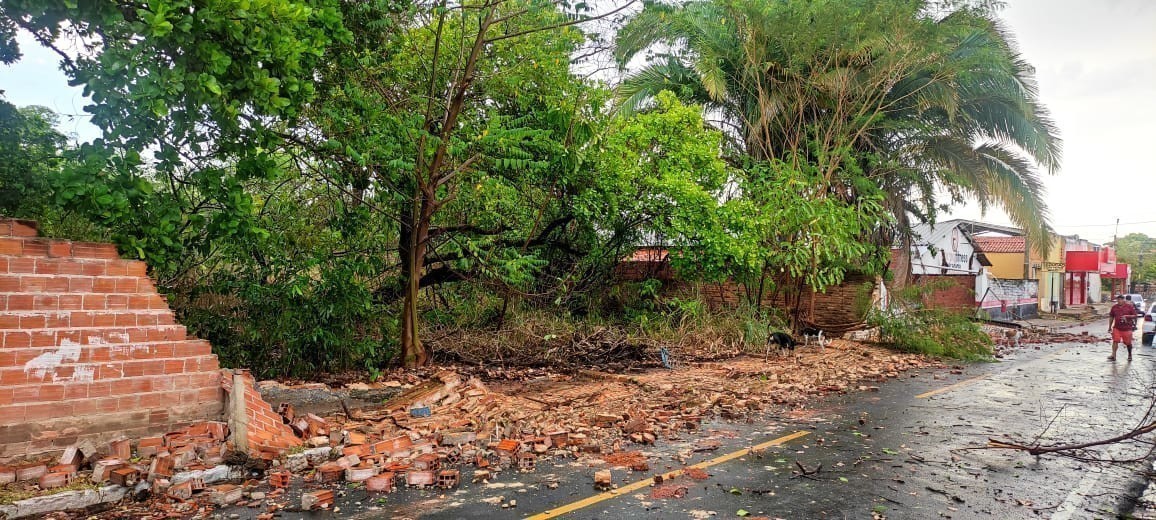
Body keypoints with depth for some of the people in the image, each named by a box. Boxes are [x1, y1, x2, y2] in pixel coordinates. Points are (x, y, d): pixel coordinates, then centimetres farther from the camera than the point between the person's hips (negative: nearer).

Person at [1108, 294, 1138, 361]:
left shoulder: (1129, 306, -2)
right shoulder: (1114, 307, 6)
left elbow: (1134, 316, 0)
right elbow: (1111, 317, 12)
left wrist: (1126, 316, -17)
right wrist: (1109, 327, 12)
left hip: (1127, 328, -1)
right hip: (1117, 328, 1)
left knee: (1128, 343, 9)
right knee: (1115, 341, -9)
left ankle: (1130, 355, 31)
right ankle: (1113, 356, -11)